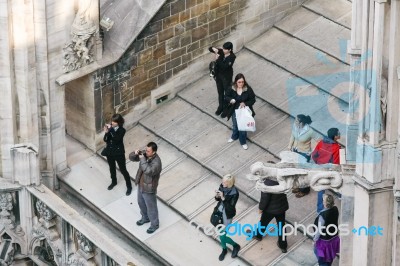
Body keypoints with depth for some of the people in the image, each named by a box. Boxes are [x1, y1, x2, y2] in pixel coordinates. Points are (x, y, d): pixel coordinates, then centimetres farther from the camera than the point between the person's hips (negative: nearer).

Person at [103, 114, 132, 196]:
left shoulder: (122, 130, -22)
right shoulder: (110, 127, -10)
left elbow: (116, 139, -36)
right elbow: (105, 140, -10)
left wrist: (111, 130, -39)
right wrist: (106, 132, -30)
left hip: (119, 153, -5)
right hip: (110, 152, 5)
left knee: (123, 170, 8)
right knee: (112, 168, 25)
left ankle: (129, 186, 26)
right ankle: (114, 182, 49)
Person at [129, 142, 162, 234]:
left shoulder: (156, 162, -34)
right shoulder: (145, 154, -11)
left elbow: (148, 171, -48)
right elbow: (131, 157, -3)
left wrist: (142, 159, -41)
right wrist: (135, 153, -25)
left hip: (149, 189, -8)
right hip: (141, 185, 8)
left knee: (151, 207, 13)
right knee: (141, 203, 29)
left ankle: (154, 224, 36)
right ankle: (145, 218, 54)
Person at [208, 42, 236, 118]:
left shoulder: (232, 57, -25)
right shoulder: (221, 52, -10)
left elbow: (224, 66, -33)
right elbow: (210, 49, -4)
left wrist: (218, 59, -34)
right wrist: (213, 49, -27)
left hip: (226, 77, -6)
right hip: (219, 75, 6)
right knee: (220, 92, 21)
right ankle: (221, 107, 41)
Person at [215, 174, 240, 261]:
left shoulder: (234, 193, -28)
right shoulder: (222, 186, -10)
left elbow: (230, 207, -27)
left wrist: (223, 198, -35)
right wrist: (217, 196, -18)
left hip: (227, 215, -6)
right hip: (219, 211, 6)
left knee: (222, 236, 1)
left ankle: (236, 246, 29)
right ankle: (224, 249, 45)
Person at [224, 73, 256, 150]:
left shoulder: (248, 89, -23)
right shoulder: (231, 89, -18)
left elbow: (253, 100, -12)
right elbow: (226, 97, -4)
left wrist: (245, 103, -28)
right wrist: (230, 100, -27)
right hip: (235, 110, 2)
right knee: (234, 125, 26)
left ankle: (243, 142, 36)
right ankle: (234, 137, 56)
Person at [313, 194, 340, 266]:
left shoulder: (323, 215, -34)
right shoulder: (335, 209, -14)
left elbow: (319, 230, -25)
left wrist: (315, 239, -10)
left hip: (324, 240, -7)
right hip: (334, 237, 7)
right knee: (330, 255, 28)